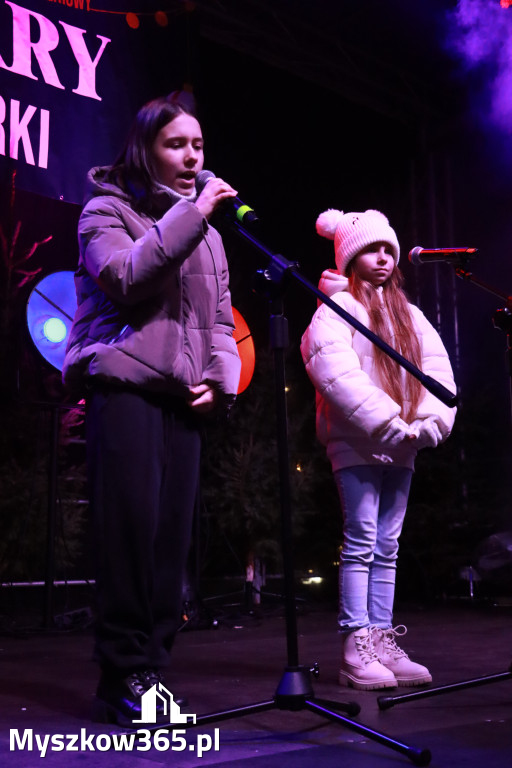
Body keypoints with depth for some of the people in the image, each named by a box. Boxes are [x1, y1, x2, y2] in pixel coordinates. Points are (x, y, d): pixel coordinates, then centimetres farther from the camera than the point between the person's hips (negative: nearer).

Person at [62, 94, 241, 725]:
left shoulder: (205, 229, 22)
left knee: (172, 531, -2)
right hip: (122, 382, -5)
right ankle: (123, 676, -1)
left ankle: (151, 669, 7)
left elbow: (219, 317, 20)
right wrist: (190, 215, -14)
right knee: (131, 523, -11)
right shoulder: (108, 207, 6)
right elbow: (124, 276, -14)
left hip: (181, 393, 5)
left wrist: (220, 378, 4)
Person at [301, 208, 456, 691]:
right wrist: (389, 424, -19)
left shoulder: (409, 314, 18)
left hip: (401, 447, 6)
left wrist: (428, 423, -9)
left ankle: (383, 645, 11)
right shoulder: (337, 309, -1)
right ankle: (356, 651, -4)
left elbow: (438, 370, 8)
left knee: (386, 547, 7)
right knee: (361, 543, -8)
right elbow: (338, 375, -16)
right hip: (356, 442, -6)